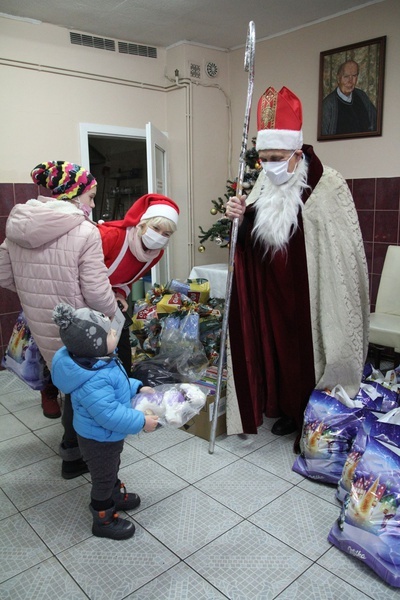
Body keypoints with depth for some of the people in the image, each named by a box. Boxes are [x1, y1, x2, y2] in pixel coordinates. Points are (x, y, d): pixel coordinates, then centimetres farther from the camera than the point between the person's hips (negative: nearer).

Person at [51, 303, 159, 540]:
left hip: (108, 435, 9)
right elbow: (110, 415, -38)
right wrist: (141, 421, -30)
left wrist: (137, 388, 1)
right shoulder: (92, 382, -41)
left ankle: (117, 496, 57)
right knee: (103, 478, 15)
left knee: (111, 469, 32)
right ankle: (104, 521, 38)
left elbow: (118, 384, 10)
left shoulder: (100, 361, -9)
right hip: (99, 439, -9)